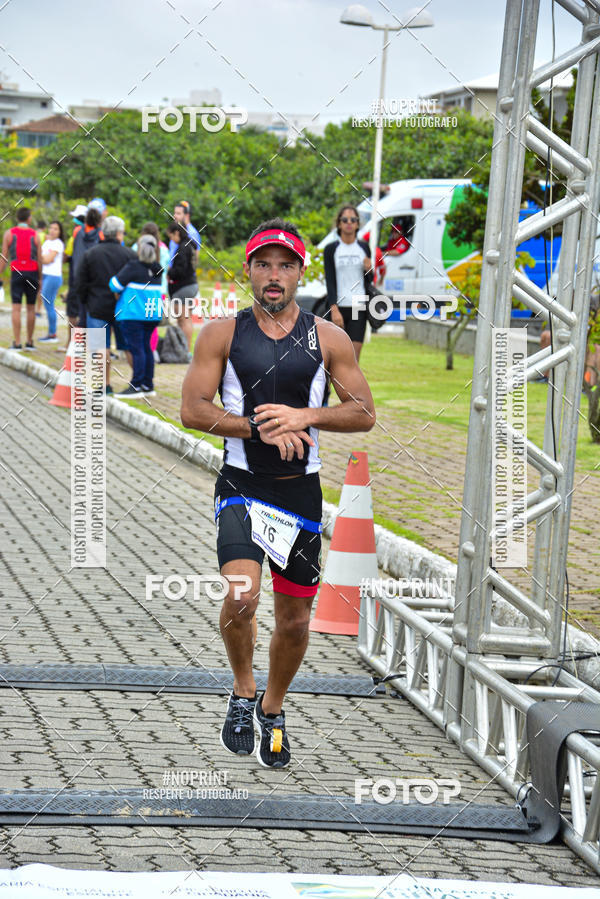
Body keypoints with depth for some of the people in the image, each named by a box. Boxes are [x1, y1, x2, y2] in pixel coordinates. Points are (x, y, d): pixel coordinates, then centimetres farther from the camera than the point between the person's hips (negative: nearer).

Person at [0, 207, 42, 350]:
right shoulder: (35, 235, 2)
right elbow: (39, 259, 0)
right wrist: (40, 278, 7)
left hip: (16, 273, -1)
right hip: (32, 273, 1)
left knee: (16, 308, -3)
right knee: (31, 308, 8)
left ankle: (17, 342, -9)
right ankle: (29, 341, 10)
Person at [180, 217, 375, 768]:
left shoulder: (328, 339, 3)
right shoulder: (222, 334, 1)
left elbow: (364, 413, 2)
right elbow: (193, 409, -4)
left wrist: (302, 416, -14)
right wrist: (259, 427, -16)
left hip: (301, 490, 2)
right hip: (241, 487, -2)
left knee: (295, 618, 9)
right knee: (241, 597, -23)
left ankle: (273, 708, 35)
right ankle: (243, 692, 5)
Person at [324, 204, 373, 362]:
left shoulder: (364, 248, 10)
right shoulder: (331, 249, 2)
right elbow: (330, 281, -5)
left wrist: (369, 270, -6)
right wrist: (334, 309, -16)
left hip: (358, 308, 2)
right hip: (337, 306, -1)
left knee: (354, 358, -6)